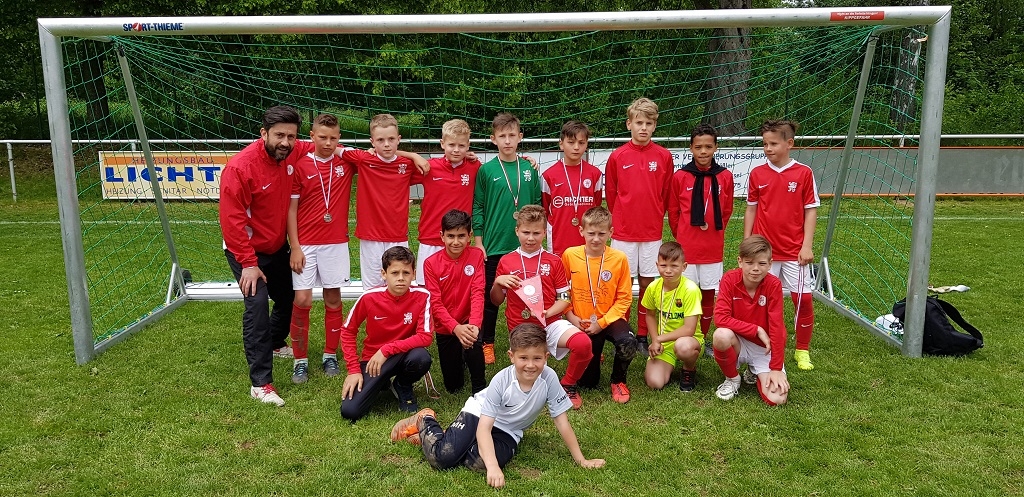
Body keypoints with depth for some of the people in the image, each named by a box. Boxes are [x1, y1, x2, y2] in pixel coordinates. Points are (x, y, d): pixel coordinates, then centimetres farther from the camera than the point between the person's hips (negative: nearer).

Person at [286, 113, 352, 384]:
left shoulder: (347, 161, 2)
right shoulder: (300, 165, -3)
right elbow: (291, 209, -2)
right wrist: (295, 247, -7)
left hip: (336, 243, 2)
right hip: (306, 245, -2)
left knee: (333, 299, 7)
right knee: (302, 301, -5)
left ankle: (331, 356, 21)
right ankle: (300, 360, 10)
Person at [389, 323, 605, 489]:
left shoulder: (549, 378, -26)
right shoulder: (501, 380, -29)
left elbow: (562, 422, -15)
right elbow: (484, 427, -32)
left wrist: (580, 459, -11)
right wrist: (493, 466, -46)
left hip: (507, 431, 3)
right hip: (478, 414, -3)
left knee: (480, 464, -26)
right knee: (442, 458, -22)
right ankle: (425, 422, 14)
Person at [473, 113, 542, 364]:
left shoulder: (529, 169, 4)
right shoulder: (486, 170, -2)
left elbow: (537, 205, 10)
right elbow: (477, 207, 0)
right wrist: (478, 241, -3)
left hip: (525, 246, 2)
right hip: (494, 246, -2)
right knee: (490, 297, 7)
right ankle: (487, 343, 21)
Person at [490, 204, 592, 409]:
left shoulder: (553, 261, 5)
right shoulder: (506, 261, 4)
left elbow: (564, 298, 4)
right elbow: (496, 301, 10)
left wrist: (548, 312, -15)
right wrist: (498, 282, -10)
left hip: (550, 322, 0)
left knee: (583, 343, -28)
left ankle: (568, 385, -2)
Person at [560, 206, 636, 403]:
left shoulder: (619, 258, -9)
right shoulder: (569, 256, -7)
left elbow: (624, 298, -6)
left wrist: (602, 323, -14)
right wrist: (571, 316, -10)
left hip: (610, 319, -1)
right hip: (582, 324, 1)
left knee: (627, 344, -35)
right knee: (587, 382, 2)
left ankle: (618, 381, -2)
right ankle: (593, 357, 40)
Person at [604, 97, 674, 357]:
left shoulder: (664, 156, 0)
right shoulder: (617, 157, -2)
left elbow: (666, 195, 8)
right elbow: (610, 194, 7)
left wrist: (654, 219, 10)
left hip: (652, 233, 1)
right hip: (623, 233, -1)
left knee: (648, 284, 8)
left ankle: (643, 336, 19)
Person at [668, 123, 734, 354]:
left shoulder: (725, 177, 0)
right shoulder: (680, 177, -5)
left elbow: (726, 211, 11)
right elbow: (673, 212, 4)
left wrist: (715, 233, 11)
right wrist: (683, 237, 8)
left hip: (713, 248, 2)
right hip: (686, 248, -2)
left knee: (709, 294, 10)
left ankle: (703, 338, 25)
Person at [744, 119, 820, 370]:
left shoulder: (804, 173, -3)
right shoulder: (757, 174, 2)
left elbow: (811, 211, -1)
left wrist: (807, 245, -6)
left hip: (794, 251, -1)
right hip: (764, 249, 1)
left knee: (803, 298, 1)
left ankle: (802, 350, 18)